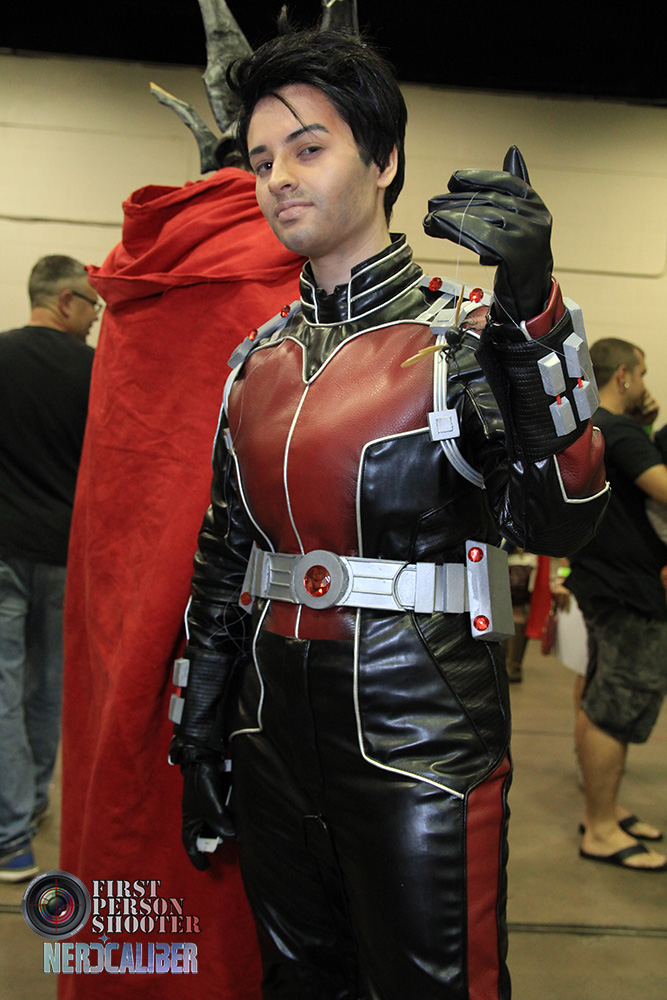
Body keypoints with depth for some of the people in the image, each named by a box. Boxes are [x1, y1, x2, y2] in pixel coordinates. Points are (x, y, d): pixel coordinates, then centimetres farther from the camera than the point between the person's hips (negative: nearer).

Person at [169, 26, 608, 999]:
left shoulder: (463, 332, -9)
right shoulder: (258, 358, 6)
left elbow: (560, 520, -22)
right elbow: (222, 561, 11)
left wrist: (534, 317, -34)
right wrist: (198, 739, 13)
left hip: (422, 748, -5)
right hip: (275, 736, 5)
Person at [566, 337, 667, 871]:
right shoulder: (617, 430, -18)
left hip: (603, 581, 11)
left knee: (599, 704, 16)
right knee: (617, 710, -5)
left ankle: (602, 812, 27)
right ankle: (602, 833, 2)